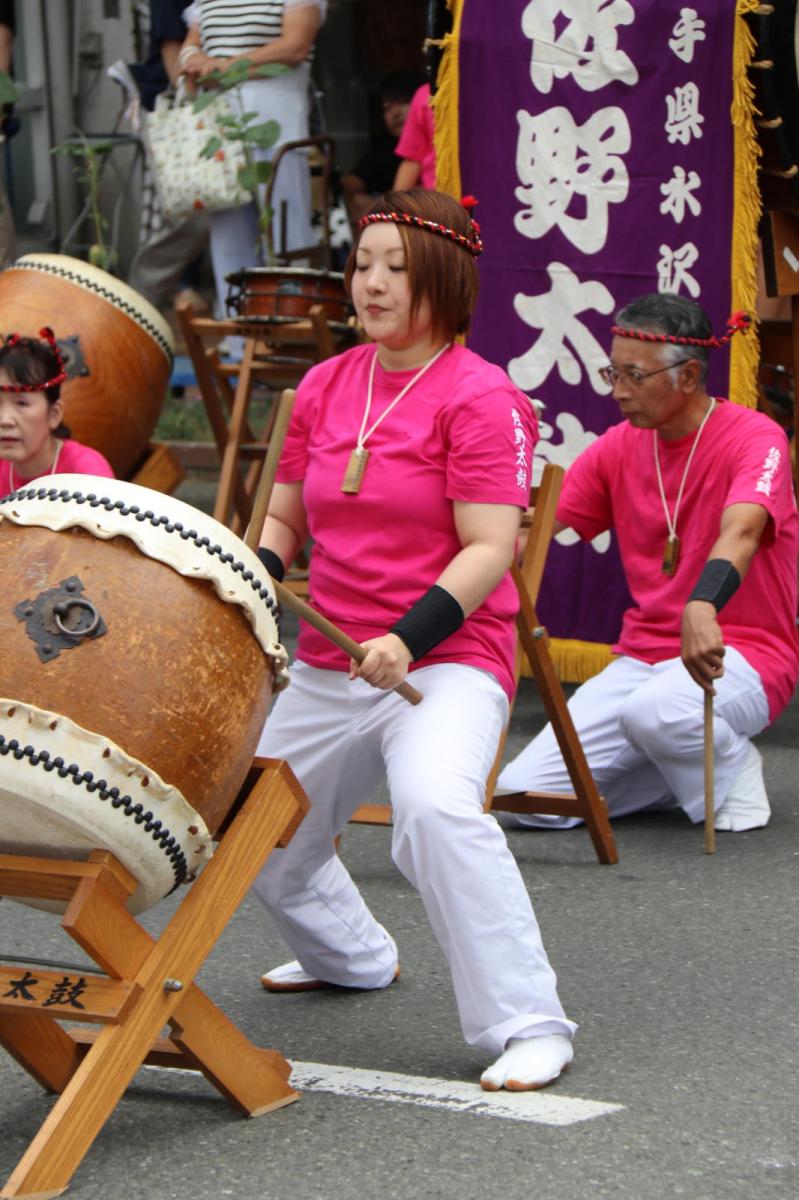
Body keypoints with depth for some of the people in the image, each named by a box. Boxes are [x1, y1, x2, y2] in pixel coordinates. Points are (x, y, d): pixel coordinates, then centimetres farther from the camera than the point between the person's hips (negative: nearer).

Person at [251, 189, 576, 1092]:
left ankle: (528, 1027, -27)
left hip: (446, 663, -8)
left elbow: (489, 551, -17)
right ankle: (351, 957, 49)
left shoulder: (482, 398, -11)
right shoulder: (324, 387, 9)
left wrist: (407, 639, -29)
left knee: (435, 806, -35)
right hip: (327, 667, 8)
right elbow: (284, 518, 16)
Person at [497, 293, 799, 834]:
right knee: (523, 795, -11)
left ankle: (732, 769, -5)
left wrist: (702, 608, -52)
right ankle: (682, 772, 11)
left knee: (657, 712, -40)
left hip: (741, 653, -6)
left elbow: (741, 530, -33)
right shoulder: (619, 447, 8)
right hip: (642, 656, 6)